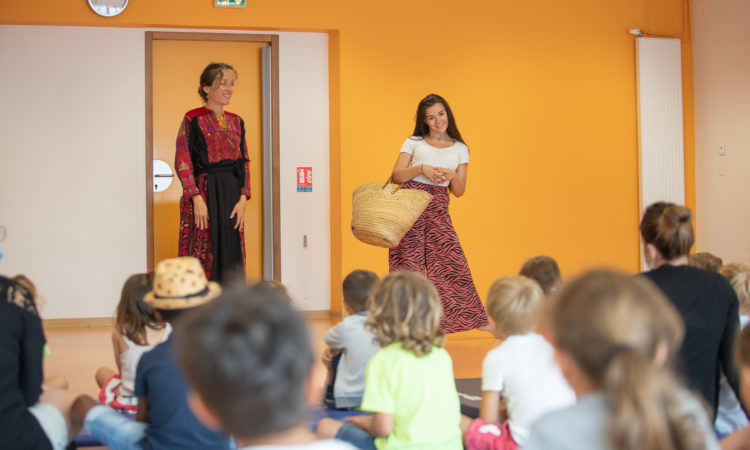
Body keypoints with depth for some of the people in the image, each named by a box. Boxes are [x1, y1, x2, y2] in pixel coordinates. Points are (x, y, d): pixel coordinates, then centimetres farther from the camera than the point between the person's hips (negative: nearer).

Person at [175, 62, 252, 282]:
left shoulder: (236, 122, 13)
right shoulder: (193, 119, -3)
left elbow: (244, 162, 11)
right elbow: (182, 162, -8)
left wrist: (243, 199, 0)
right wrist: (197, 198, -17)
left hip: (232, 196, 5)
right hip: (203, 193, -5)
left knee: (231, 254, 5)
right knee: (203, 256, -5)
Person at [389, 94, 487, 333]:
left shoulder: (460, 149, 16)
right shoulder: (414, 142, 13)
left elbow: (459, 191, 12)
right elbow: (396, 175, 2)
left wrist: (452, 176, -8)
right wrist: (421, 169, -13)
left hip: (437, 209, 1)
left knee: (451, 261, -8)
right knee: (409, 264, -5)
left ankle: (476, 320, 0)